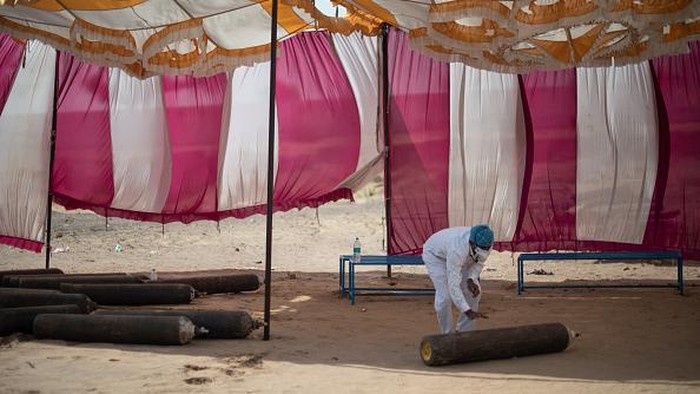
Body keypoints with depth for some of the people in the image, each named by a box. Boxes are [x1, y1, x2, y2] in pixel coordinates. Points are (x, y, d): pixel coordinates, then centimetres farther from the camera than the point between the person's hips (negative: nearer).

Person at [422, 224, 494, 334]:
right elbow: (453, 284, -45)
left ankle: (464, 331, 10)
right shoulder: (457, 250, -46)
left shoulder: (485, 243, -27)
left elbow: (479, 262, -7)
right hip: (434, 255, -6)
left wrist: (471, 279, -26)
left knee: (474, 292, -4)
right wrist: (467, 310, -49)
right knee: (444, 296, -19)